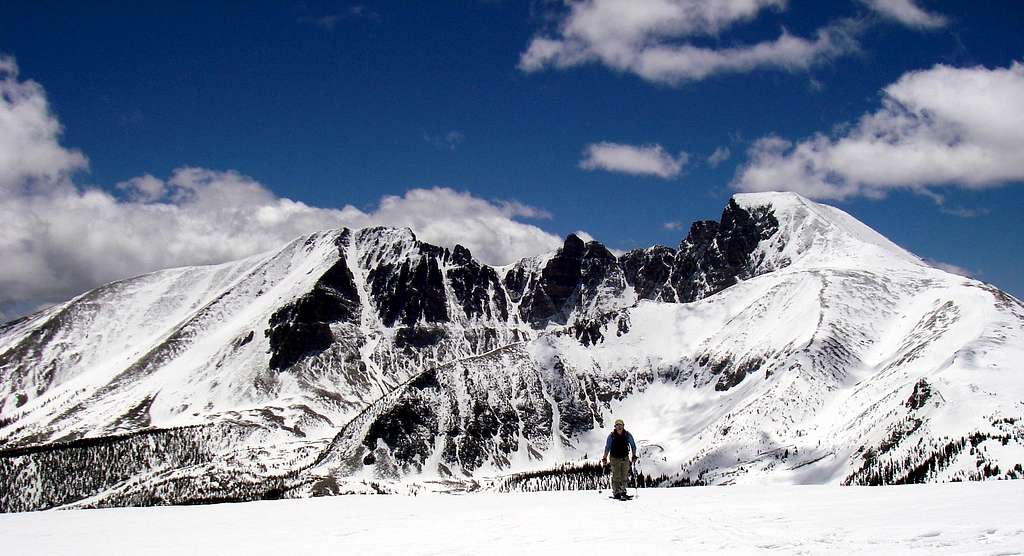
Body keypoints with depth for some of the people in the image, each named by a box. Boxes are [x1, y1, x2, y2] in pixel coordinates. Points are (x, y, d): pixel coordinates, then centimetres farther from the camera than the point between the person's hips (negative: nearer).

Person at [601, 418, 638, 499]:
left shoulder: (628, 435, -4)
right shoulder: (611, 436, -9)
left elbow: (633, 446, 8)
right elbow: (607, 447, -2)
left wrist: (634, 456, 3)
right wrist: (604, 458, -6)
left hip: (625, 458, 2)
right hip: (615, 458, -2)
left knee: (624, 476, 5)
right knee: (616, 476, -6)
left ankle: (623, 492, 14)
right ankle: (616, 493, -2)